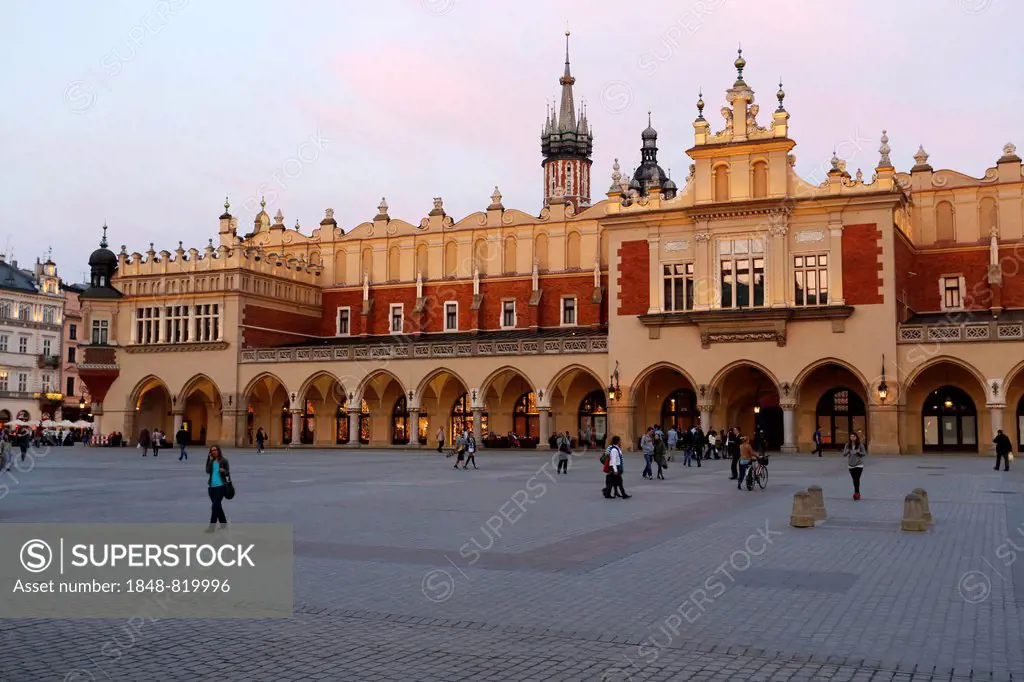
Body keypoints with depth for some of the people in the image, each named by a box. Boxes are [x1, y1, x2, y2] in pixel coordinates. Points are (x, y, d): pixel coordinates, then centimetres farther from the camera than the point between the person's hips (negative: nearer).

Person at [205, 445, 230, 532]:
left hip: (221, 486, -5)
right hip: (212, 486, 5)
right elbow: (208, 471, -8)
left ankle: (212, 526, -9)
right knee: (217, 505, 15)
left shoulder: (224, 460, -4)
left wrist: (223, 471, -24)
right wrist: (210, 460, -13)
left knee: (215, 505, -11)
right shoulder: (211, 461, 6)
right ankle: (223, 523, 31)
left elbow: (228, 473, -2)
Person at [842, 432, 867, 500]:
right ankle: (857, 493, 20)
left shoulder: (860, 445, -7)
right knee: (854, 480, 9)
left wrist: (859, 452, -22)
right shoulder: (847, 445, 1)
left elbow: (864, 453, -3)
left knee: (857, 479, -11)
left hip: (859, 465, -3)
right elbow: (844, 453, 1)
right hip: (851, 465, 3)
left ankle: (856, 493, -6)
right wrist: (847, 452, -21)